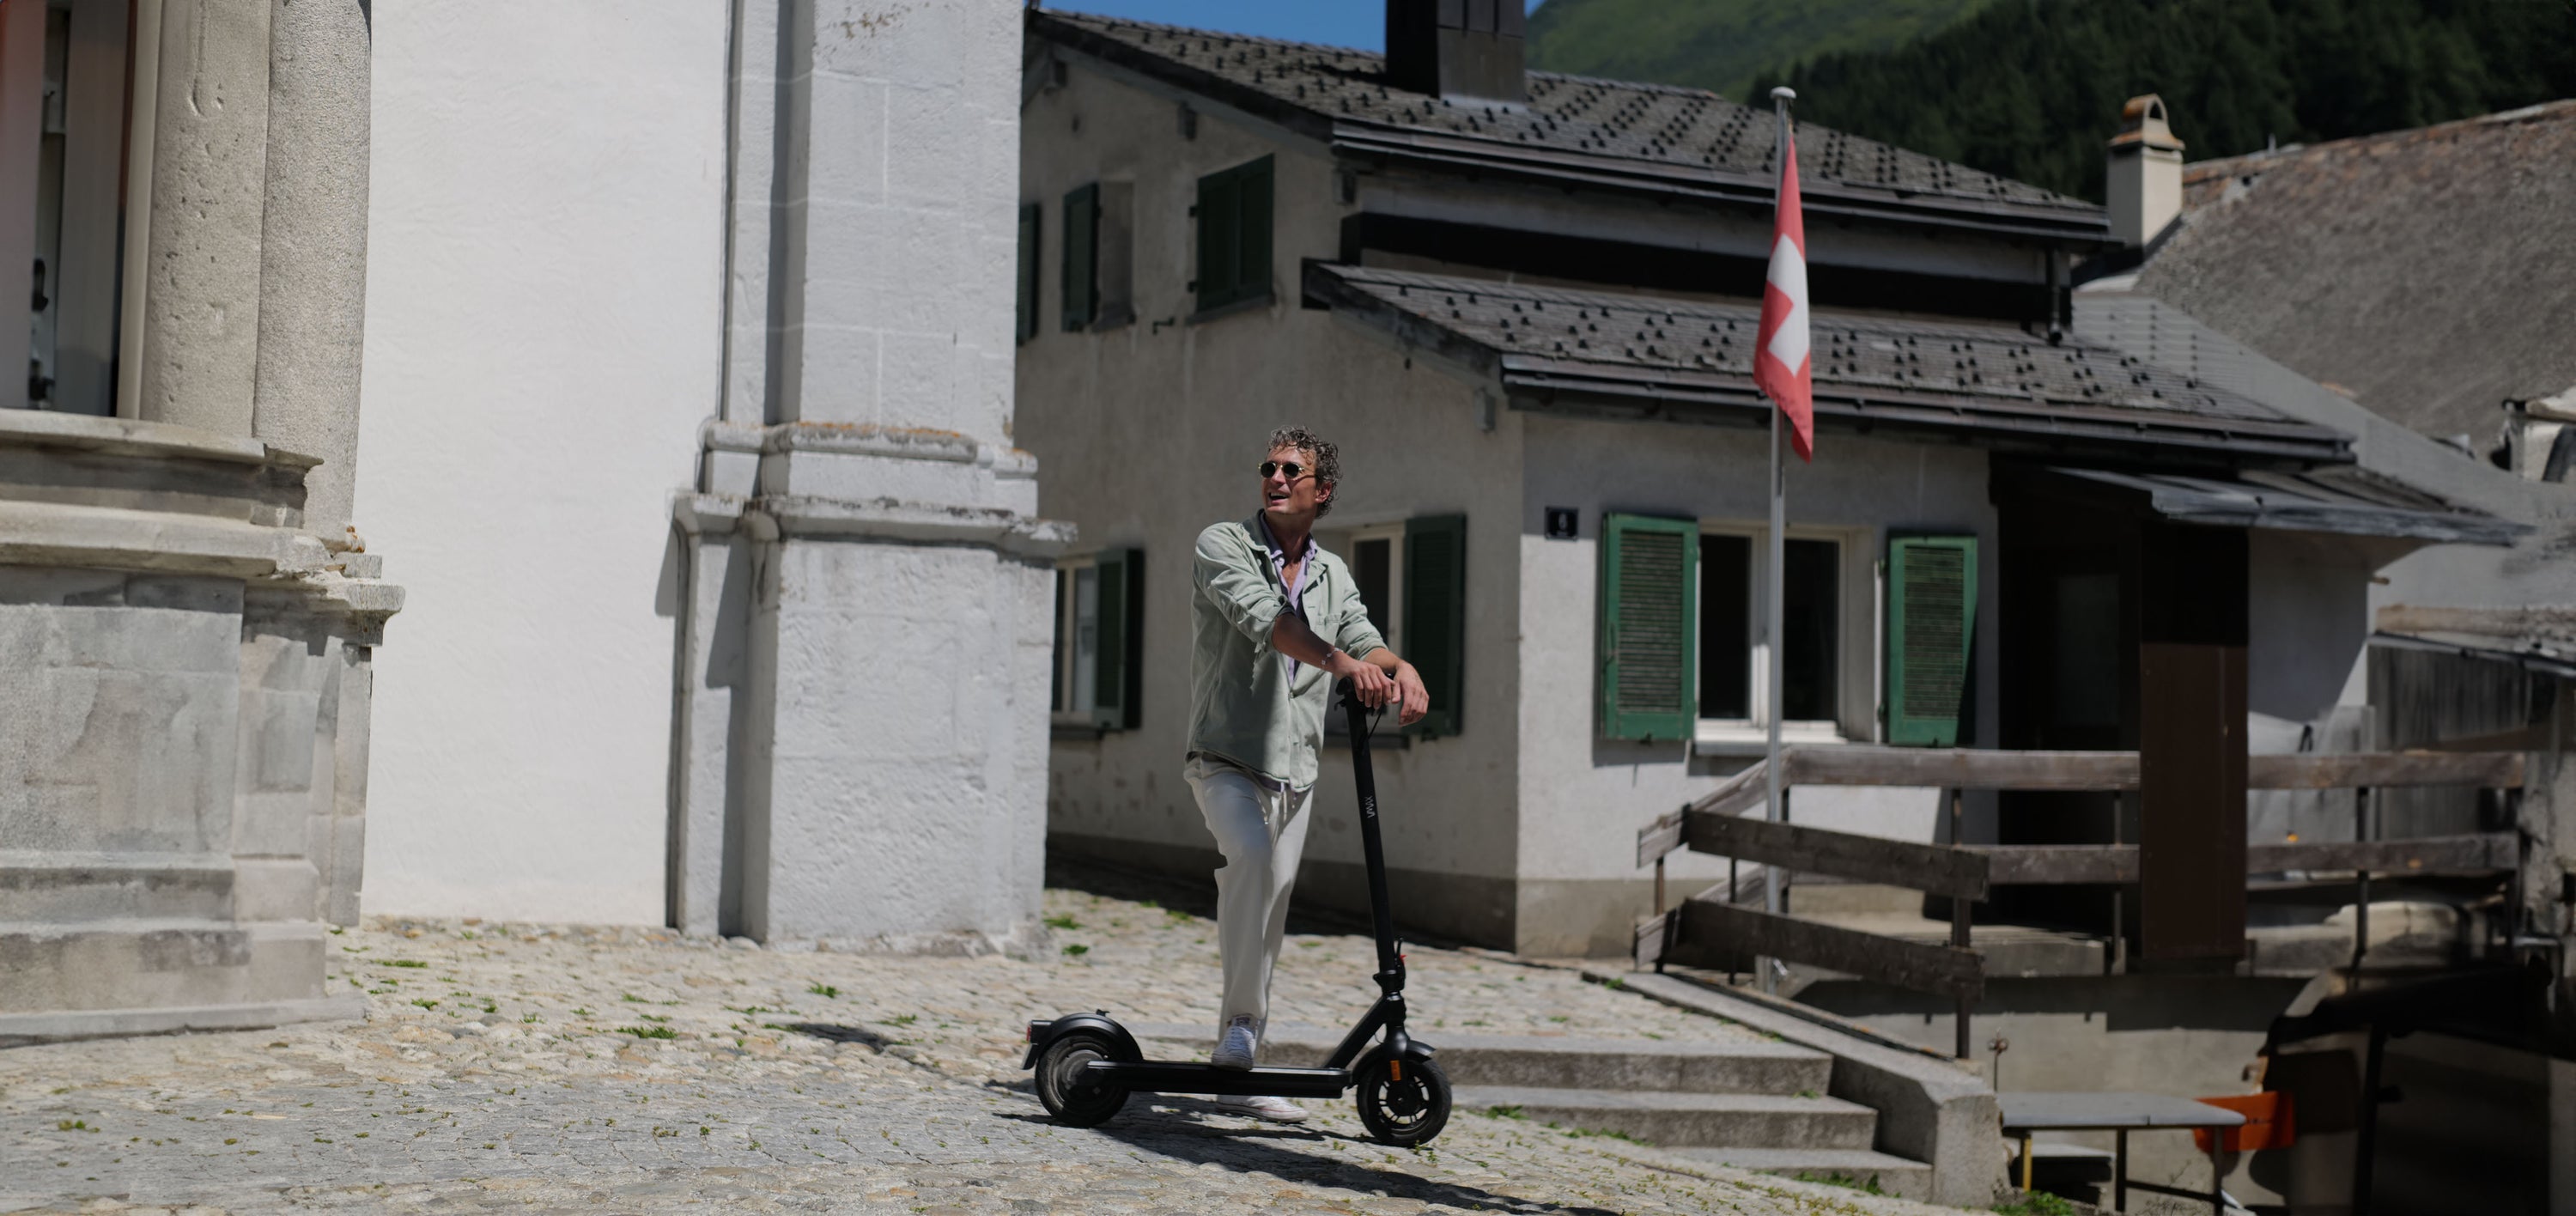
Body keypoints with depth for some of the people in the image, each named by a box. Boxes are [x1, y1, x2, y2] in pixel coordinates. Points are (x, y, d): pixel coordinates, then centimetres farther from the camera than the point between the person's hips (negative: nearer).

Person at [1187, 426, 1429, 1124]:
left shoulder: (1333, 575, 15)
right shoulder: (1223, 546, -4)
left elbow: (1362, 638, 3)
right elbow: (1261, 616, -22)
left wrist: (1398, 667, -22)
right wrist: (1340, 660, -36)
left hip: (1294, 770, 6)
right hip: (1227, 759, -6)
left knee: (1271, 920, 6)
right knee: (1252, 856, -32)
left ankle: (1238, 1073, 15)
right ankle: (1242, 1019, -20)